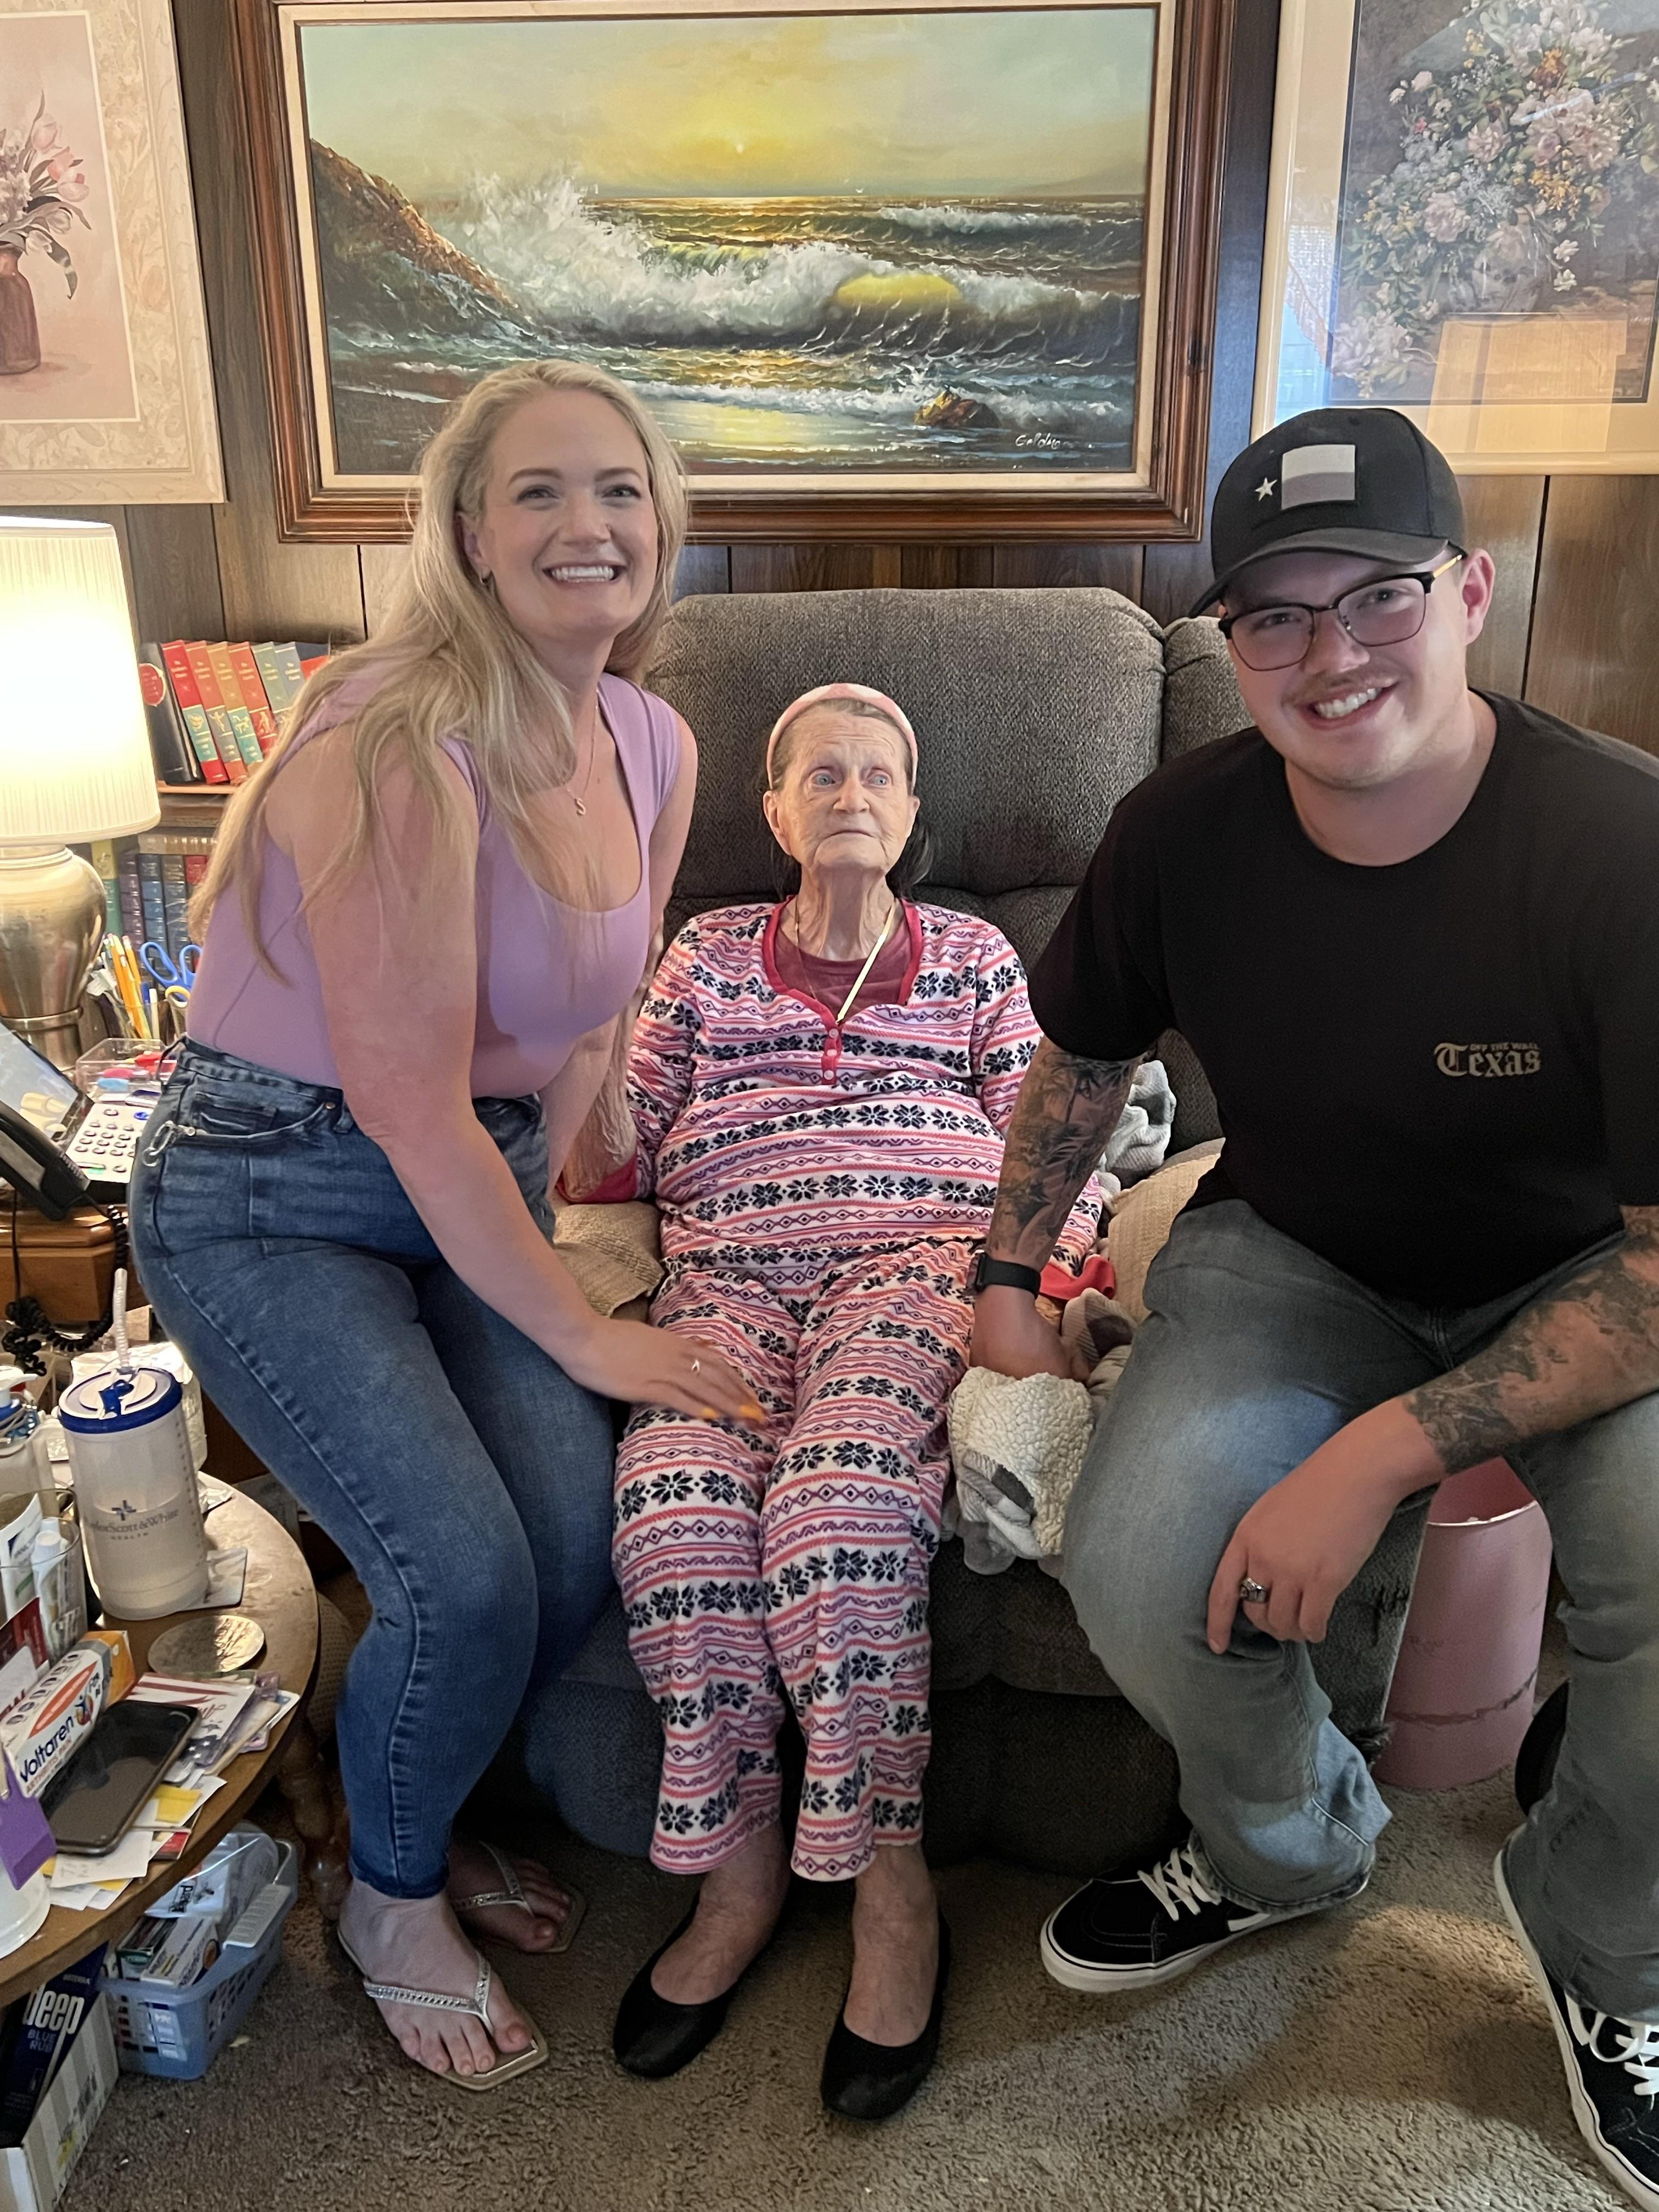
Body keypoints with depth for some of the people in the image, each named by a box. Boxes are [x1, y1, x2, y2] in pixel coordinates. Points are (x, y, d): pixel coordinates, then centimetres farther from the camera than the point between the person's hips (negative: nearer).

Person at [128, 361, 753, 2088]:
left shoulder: (653, 749, 1)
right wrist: (577, 1331, -16)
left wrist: (536, 1212, 9)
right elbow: (410, 1106, -23)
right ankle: (389, 1899, 17)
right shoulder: (400, 750, -24)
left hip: (475, 1182, 7)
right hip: (270, 1197, -6)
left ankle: (408, 1807, 27)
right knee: (465, 1575, -18)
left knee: (579, 1553, -7)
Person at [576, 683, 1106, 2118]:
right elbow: (624, 1139, 18)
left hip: (918, 1257, -1)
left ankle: (892, 1883, -15)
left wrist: (1051, 1268, -5)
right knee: (676, 1505, -29)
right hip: (729, 1278, 2)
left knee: (836, 1500, -33)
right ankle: (741, 1871, -9)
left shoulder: (974, 956, 23)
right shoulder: (707, 954, 26)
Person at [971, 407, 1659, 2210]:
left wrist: (1381, 1455, -29)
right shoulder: (1182, 832, -11)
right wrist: (1007, 1281, 6)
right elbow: (1078, 1062, 9)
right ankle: (1290, 1848, 15)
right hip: (1297, 1254, 3)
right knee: (1136, 1567, -24)